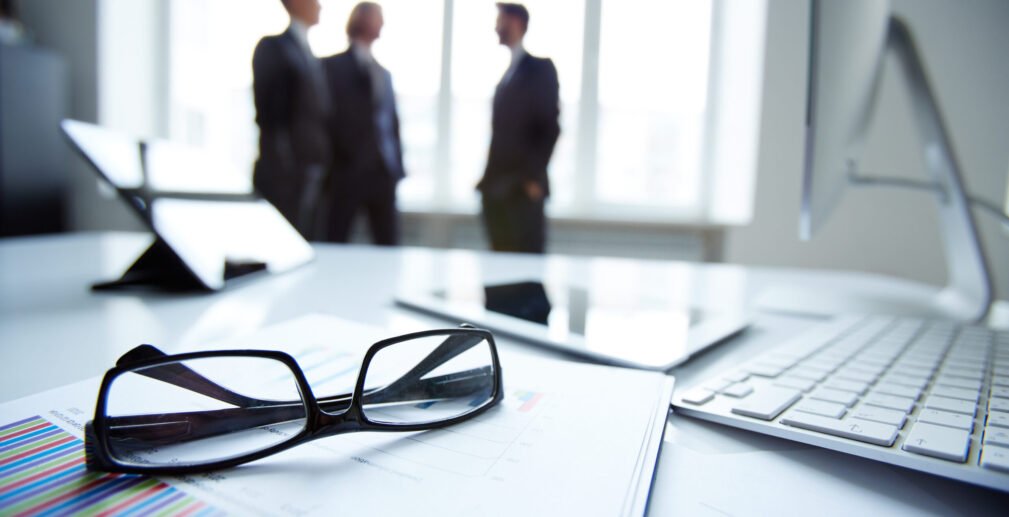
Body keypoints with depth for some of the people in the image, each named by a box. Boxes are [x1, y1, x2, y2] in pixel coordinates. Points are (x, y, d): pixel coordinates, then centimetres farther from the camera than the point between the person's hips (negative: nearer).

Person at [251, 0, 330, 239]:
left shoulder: (309, 55, 20)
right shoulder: (273, 47, -2)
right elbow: (269, 116, -9)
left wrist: (322, 167, 10)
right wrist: (285, 170, -15)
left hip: (313, 176, 7)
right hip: (284, 177, -7)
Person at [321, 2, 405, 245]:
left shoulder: (383, 72, 19)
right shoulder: (331, 67, 1)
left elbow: (392, 121, 16)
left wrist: (397, 165, 9)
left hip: (383, 171, 5)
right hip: (347, 170, -5)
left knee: (389, 246, 7)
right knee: (335, 246, 1)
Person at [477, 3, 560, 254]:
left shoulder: (540, 68, -4)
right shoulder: (509, 72, 18)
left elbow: (550, 127, -11)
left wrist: (534, 176, -14)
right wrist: (490, 177, 11)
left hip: (523, 188, -7)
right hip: (498, 187, 7)